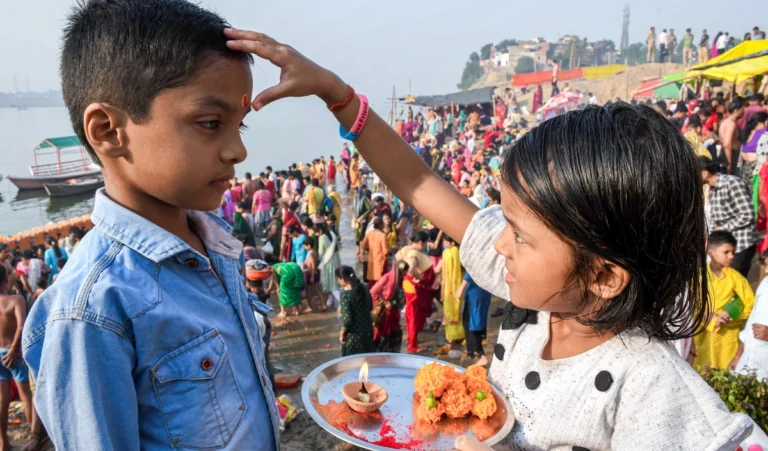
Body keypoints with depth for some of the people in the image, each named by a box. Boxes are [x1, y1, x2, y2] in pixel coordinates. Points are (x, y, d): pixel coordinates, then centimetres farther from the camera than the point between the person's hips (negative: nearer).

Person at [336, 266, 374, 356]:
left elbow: (347, 318, -22)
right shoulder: (363, 288, -1)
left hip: (354, 335, -6)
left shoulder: (345, 294, -22)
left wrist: (342, 334, -8)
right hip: (367, 330, 7)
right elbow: (370, 307, 12)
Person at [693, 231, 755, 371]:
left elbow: (751, 305, -3)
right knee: (701, 374, 10)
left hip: (727, 336, -1)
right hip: (703, 335, 1)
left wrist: (729, 317, -17)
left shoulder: (735, 276, -6)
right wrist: (713, 320, -21)